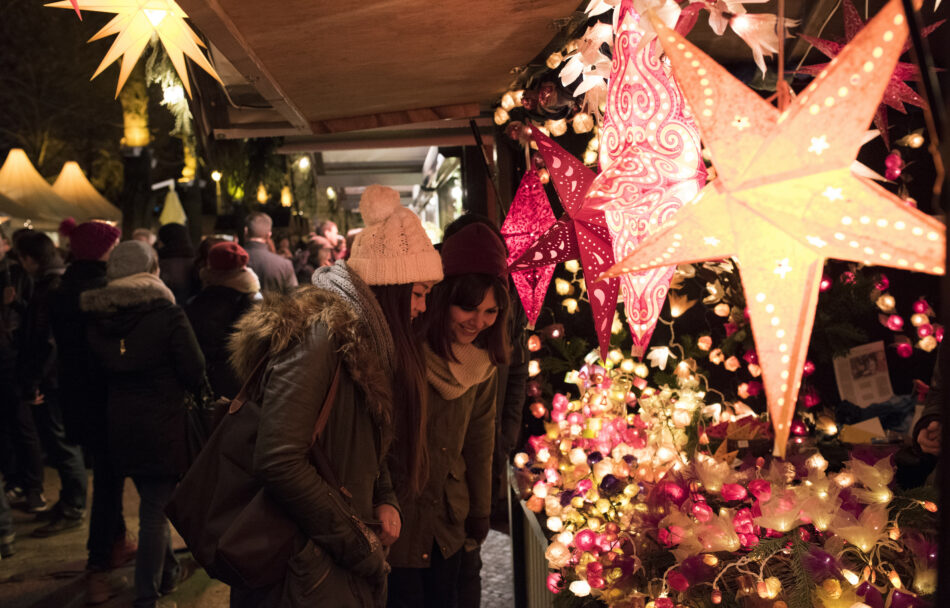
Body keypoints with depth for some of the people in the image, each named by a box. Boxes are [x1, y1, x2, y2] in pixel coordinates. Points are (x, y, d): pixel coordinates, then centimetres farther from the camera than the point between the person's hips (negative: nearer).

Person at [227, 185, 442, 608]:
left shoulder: (367, 339, 9)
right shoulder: (318, 334, -20)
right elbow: (279, 462, -29)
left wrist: (385, 500, 0)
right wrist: (359, 542, -19)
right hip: (304, 570, -8)